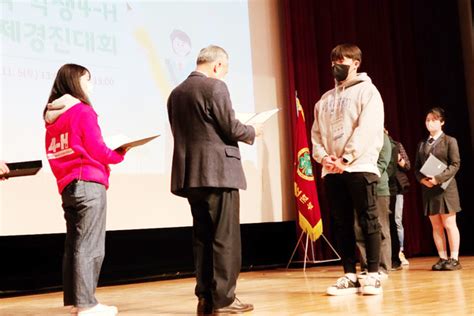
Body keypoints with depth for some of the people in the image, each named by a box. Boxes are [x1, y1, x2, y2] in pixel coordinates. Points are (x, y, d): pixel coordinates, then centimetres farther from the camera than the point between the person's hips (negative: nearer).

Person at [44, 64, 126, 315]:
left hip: (66, 186, 8)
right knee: (89, 246, -6)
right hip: (89, 185, -8)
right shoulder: (83, 111, -8)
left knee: (73, 245, 13)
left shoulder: (51, 115, 15)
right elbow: (96, 151, -10)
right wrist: (119, 154, 6)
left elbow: (54, 153, 16)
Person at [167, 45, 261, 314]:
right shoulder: (215, 86, -8)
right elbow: (231, 129, -12)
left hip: (191, 173, 7)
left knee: (203, 237, 11)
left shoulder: (176, 93, 14)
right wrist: (252, 131, 9)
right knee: (225, 238, -1)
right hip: (218, 172, -7)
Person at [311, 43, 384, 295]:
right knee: (341, 224, 4)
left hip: (360, 167, -5)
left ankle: (373, 275, 1)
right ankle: (349, 275, 9)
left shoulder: (367, 91, 4)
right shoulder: (325, 99, 20)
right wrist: (323, 156, -6)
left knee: (368, 220, -4)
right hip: (331, 170, 5)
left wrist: (346, 159, -16)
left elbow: (367, 128, -10)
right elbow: (316, 134, 14)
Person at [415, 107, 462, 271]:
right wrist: (422, 179, -9)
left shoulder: (450, 141, 1)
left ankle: (454, 259, 2)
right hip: (428, 188, 5)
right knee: (436, 226, 5)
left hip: (445, 186, -5)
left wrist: (438, 178, -19)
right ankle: (443, 258, 9)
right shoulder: (422, 144, 15)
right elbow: (417, 167, 12)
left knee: (449, 224, -3)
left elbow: (455, 164, -8)